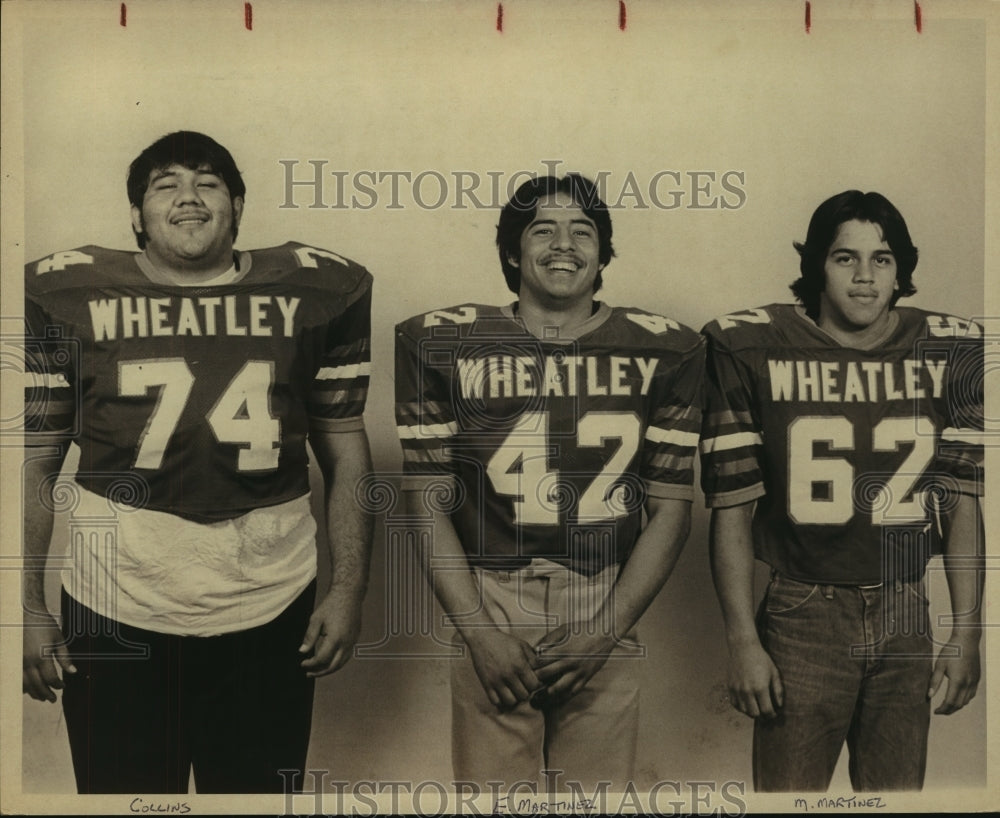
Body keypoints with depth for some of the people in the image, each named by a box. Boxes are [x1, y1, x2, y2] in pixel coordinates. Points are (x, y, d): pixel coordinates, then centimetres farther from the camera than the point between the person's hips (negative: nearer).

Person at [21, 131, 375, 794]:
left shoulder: (315, 293, 2)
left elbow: (347, 453, 6)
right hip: (114, 616, 0)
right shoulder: (67, 297, 0)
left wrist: (349, 591, 1)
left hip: (269, 615, 1)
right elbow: (33, 464, 3)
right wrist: (29, 611, 0)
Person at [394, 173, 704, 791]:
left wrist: (604, 635, -5)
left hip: (608, 620, 1)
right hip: (486, 607, -1)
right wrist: (479, 632, -8)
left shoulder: (663, 352, 4)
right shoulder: (442, 343, 2)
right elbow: (428, 504, 1)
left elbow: (671, 510, 4)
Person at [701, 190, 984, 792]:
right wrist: (743, 643, -9)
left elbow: (963, 504, 5)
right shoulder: (753, 351, -7)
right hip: (802, 622, -3)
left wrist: (967, 633, 2)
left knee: (900, 791, 14)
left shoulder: (949, 353, 3)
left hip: (906, 623, 3)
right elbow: (732, 511, -6)